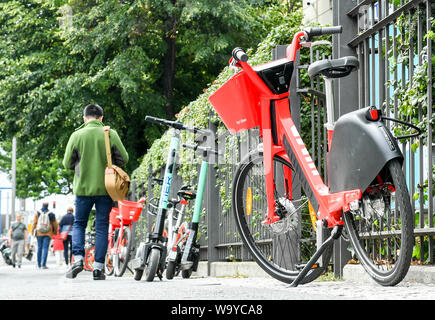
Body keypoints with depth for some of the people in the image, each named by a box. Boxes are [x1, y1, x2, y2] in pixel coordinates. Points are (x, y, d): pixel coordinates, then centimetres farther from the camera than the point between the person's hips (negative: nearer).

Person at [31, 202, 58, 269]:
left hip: (39, 233, 1)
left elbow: (34, 223, -1)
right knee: (45, 248, -3)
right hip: (48, 234, -1)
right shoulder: (51, 214, -2)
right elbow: (55, 224, 6)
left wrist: (32, 231, 9)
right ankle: (43, 264, -14)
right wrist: (55, 232, 22)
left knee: (39, 248, 9)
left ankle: (39, 265, 13)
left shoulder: (37, 213, -1)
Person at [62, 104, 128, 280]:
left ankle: (78, 259, -5)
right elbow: (123, 158, 0)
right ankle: (98, 266, 2)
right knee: (102, 226, 6)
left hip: (83, 186, 0)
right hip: (106, 187, 0)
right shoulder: (110, 134, -3)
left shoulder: (77, 135, -4)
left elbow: (67, 163, 2)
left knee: (79, 224, 13)